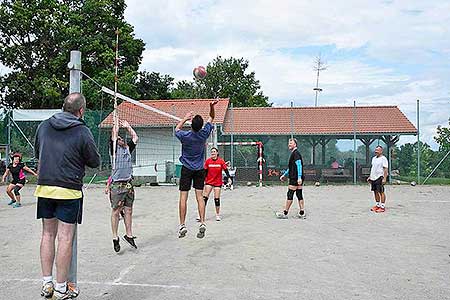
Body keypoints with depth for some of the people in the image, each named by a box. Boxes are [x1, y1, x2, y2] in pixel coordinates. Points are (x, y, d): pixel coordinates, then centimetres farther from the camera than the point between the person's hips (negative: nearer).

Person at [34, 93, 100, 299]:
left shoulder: (43, 126, 7)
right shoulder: (82, 132, -10)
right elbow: (95, 162, -1)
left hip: (44, 188, 5)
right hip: (69, 190, -5)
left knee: (48, 234, 15)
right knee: (65, 238, 2)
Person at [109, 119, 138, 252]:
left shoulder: (128, 148, 15)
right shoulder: (114, 148, 1)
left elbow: (135, 137, 19)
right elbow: (114, 135, -9)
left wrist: (127, 126, 22)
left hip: (129, 184, 5)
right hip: (117, 185, -5)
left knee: (128, 210, 10)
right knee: (116, 211, 1)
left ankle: (129, 235, 20)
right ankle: (115, 238, 8)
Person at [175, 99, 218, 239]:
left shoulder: (185, 136, -15)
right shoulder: (204, 134, -10)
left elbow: (176, 129, 10)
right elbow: (211, 118, 5)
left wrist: (185, 118, 15)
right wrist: (212, 106, -9)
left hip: (187, 169, -2)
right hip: (200, 169, 2)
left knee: (183, 197, 1)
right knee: (199, 196, 3)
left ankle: (182, 225, 2)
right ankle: (202, 223, -4)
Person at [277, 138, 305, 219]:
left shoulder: (295, 153, -11)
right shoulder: (294, 154, 20)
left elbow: (299, 166, -21)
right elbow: (291, 168, 28)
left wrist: (299, 177, -27)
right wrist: (284, 175, 29)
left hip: (295, 179, -10)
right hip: (298, 179, 10)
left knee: (290, 195, -4)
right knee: (299, 195, 9)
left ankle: (285, 213, 1)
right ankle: (302, 213, 10)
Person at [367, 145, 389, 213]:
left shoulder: (383, 159, -8)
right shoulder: (373, 158, 17)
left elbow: (385, 169, -13)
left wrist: (384, 178, -21)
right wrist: (370, 177, 19)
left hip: (379, 178, -8)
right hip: (373, 178, 8)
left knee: (381, 192, -5)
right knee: (375, 192, 12)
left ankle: (382, 207, -1)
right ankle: (377, 205, 20)